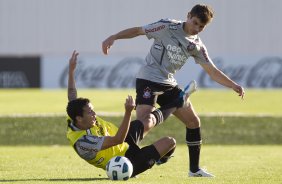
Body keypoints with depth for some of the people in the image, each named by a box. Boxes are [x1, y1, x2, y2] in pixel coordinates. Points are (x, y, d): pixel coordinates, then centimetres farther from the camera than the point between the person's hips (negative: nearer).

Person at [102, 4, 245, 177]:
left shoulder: (197, 45, 6)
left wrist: (234, 86, -4)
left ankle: (194, 169, 19)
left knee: (194, 121, 7)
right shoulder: (167, 27, -11)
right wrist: (113, 38, -19)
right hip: (148, 80, -7)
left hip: (169, 85, 7)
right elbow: (138, 30, -8)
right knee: (145, 124, -27)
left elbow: (213, 71, 8)